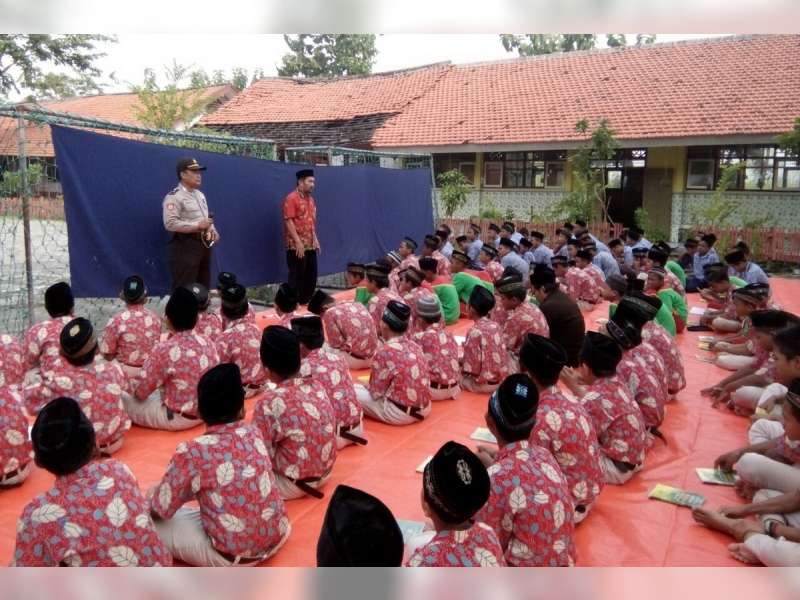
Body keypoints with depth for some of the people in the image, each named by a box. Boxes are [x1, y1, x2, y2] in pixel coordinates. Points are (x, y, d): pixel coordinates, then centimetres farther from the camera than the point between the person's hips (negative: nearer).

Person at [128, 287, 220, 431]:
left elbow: (141, 392, -14)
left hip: (176, 418, -6)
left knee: (121, 399, 9)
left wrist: (133, 384, 9)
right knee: (156, 394, 29)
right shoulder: (209, 344, -6)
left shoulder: (164, 350, -24)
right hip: (205, 413, 6)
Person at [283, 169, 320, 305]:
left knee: (311, 275, 12)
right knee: (297, 276, -4)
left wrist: (315, 239, 14)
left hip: (311, 245, 8)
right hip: (297, 246, -8)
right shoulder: (291, 198, -12)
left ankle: (306, 302, 22)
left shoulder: (310, 199, 15)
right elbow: (288, 221, -17)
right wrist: (298, 242, -21)